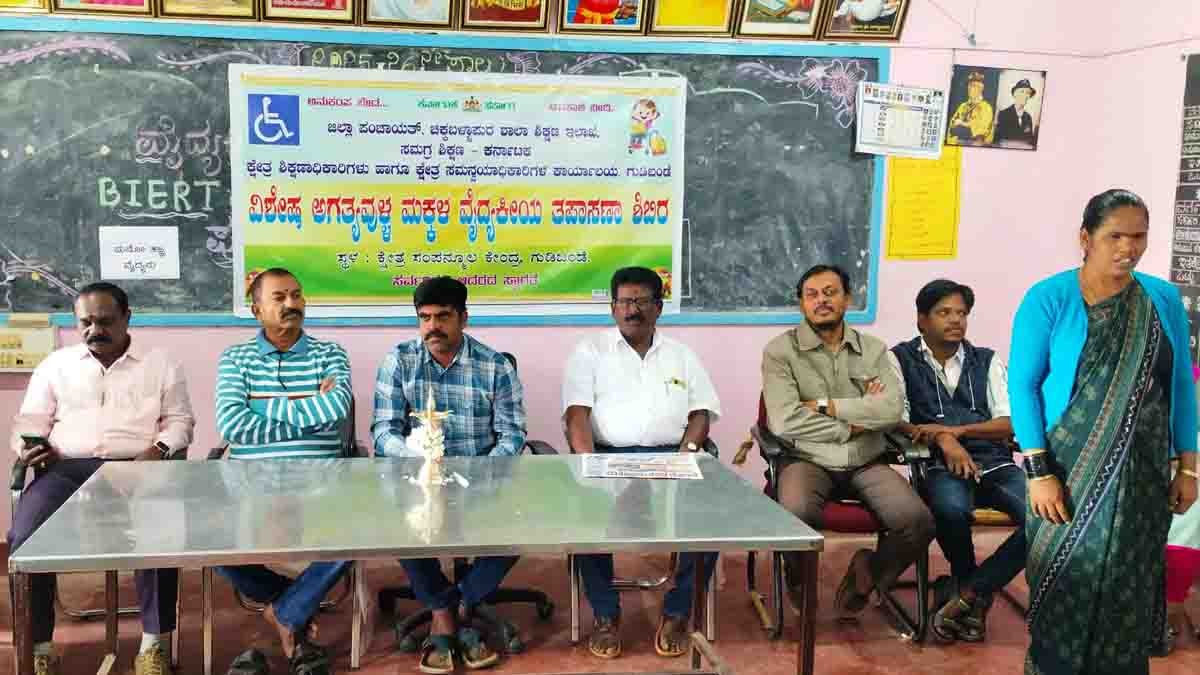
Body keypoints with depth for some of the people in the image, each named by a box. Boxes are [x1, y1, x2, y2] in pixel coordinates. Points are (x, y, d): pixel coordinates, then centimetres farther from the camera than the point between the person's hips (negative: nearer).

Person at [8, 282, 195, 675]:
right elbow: (31, 421, 16)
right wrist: (27, 445, -7)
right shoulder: (55, 364, 18)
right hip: (67, 469, 2)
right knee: (24, 538, -26)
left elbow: (180, 421, 9)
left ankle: (155, 643, -18)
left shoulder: (160, 364, 12)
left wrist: (159, 450, -11)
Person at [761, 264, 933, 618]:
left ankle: (872, 572, 12)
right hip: (808, 461, -3)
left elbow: (893, 409, -7)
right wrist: (854, 426, -7)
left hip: (866, 463, 3)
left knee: (918, 521, -21)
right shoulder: (780, 350, -2)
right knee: (796, 515, -35)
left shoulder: (874, 350, 10)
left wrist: (825, 406, -12)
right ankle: (799, 578, 2)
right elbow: (784, 421, -15)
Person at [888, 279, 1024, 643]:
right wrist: (942, 439, -20)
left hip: (996, 463, 4)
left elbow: (1009, 422, 5)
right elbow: (897, 422, -3)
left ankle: (966, 591, -10)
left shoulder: (987, 360, 15)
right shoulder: (901, 359, 7)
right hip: (943, 466, -3)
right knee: (951, 509, -37)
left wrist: (957, 429, -12)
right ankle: (977, 593, -4)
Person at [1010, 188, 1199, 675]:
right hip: (1069, 469, -3)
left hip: (1142, 472, 3)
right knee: (1067, 582, 5)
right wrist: (1038, 471, -14)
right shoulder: (1049, 298, -9)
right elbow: (1022, 385, -10)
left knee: (1128, 585, 10)